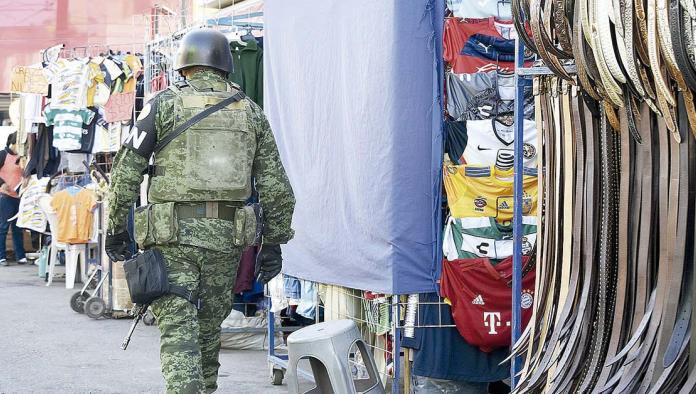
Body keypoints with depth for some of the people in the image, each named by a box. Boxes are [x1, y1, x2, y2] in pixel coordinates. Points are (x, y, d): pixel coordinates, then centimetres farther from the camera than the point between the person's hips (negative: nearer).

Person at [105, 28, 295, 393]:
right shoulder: (252, 113, 10)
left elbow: (127, 169, -1)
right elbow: (276, 186, 8)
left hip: (173, 234, -3)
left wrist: (117, 226, 7)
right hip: (226, 239, 3)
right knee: (209, 328, 18)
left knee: (178, 329, -4)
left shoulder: (165, 104, 1)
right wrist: (273, 243, 13)